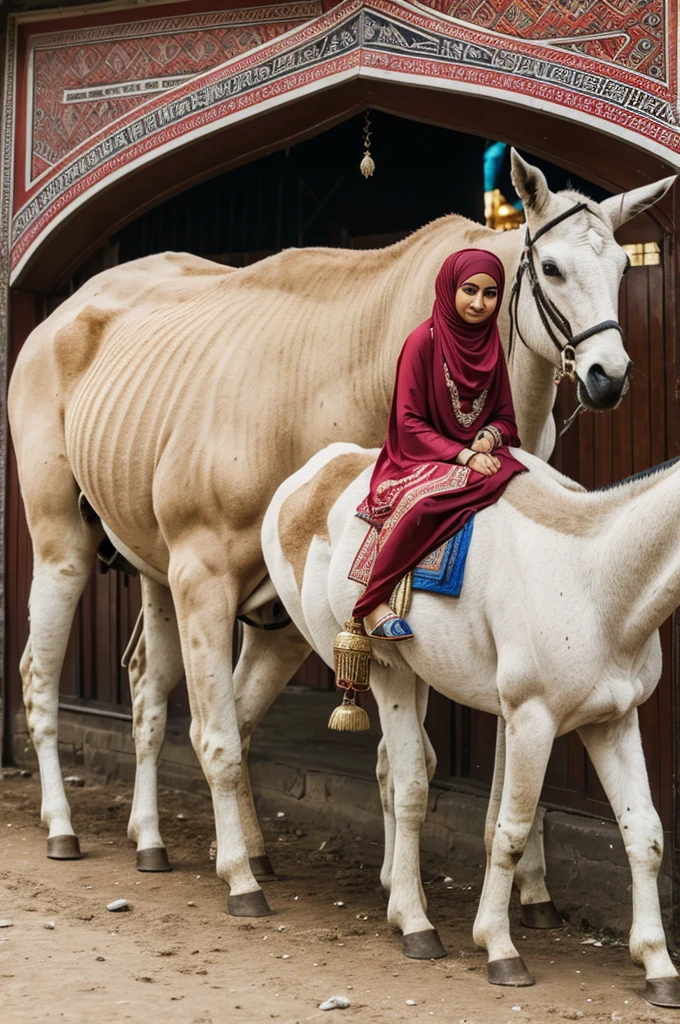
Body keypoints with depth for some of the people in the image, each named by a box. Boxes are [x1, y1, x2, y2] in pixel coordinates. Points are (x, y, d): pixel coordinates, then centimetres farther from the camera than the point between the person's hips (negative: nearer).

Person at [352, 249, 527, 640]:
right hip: (422, 459, -6)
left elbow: (504, 415, 15)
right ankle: (374, 602, -25)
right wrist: (463, 455, -20)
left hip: (481, 456, 6)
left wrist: (491, 436, -9)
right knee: (424, 500, -38)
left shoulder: (492, 344, 9)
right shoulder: (424, 341, -8)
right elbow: (409, 424, -11)